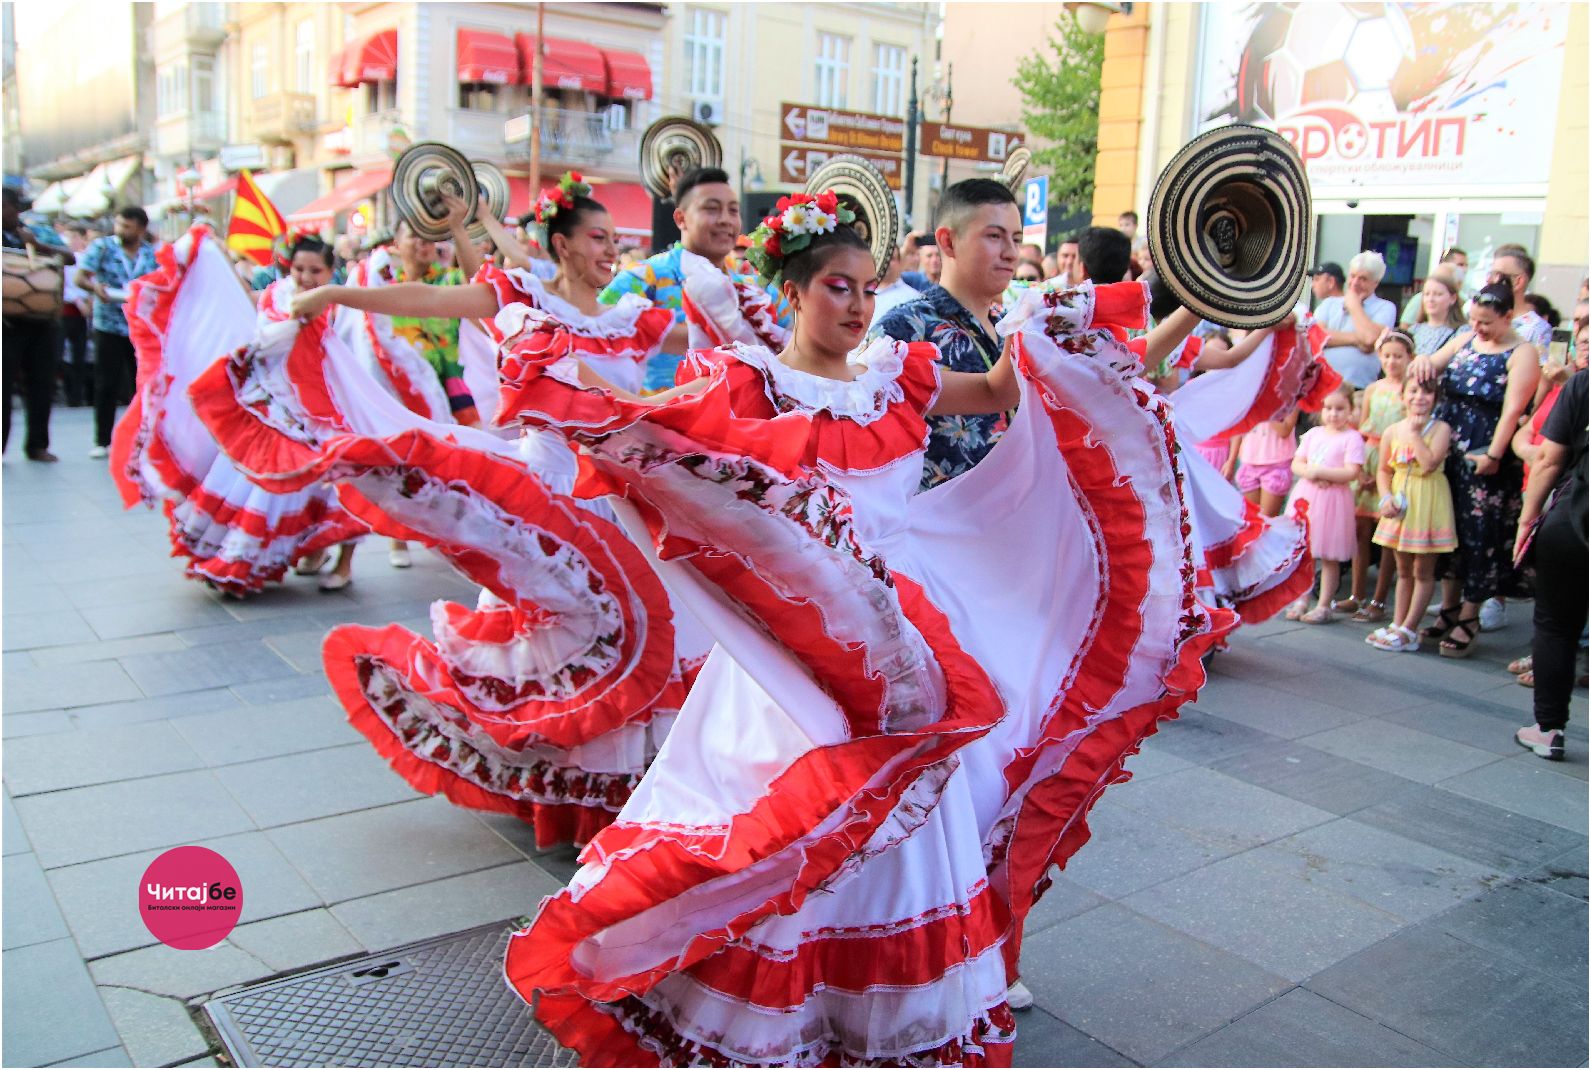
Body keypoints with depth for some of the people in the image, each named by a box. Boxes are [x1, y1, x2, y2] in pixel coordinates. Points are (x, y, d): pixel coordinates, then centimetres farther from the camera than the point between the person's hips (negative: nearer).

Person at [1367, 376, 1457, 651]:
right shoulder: (1392, 431, 3)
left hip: (1428, 503, -4)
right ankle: (1397, 625, 20)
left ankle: (1409, 630, 6)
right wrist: (1386, 498, -6)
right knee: (1403, 570, 14)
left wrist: (1414, 432, -15)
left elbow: (1429, 463, -22)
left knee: (1423, 571, 2)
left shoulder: (1440, 429, -8)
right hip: (1401, 502, 4)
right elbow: (1383, 469, 9)